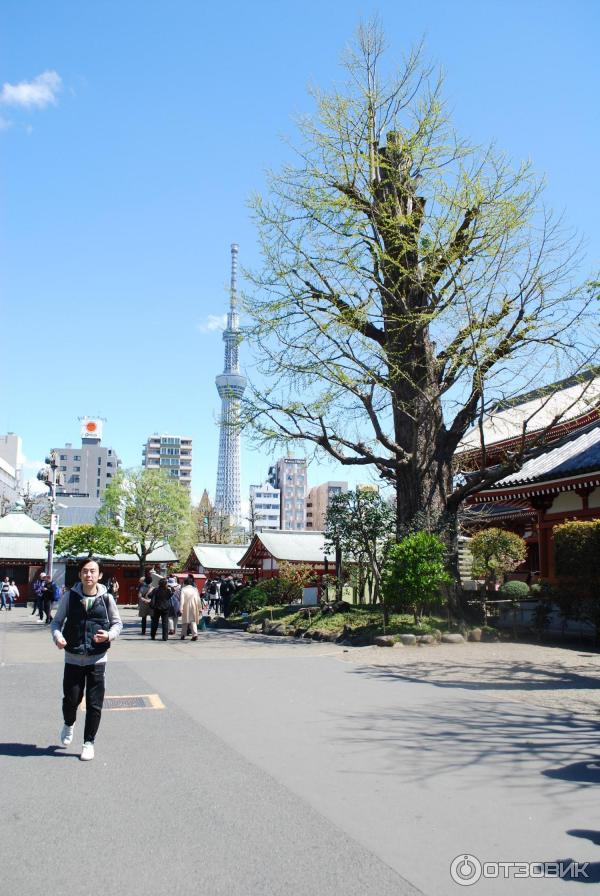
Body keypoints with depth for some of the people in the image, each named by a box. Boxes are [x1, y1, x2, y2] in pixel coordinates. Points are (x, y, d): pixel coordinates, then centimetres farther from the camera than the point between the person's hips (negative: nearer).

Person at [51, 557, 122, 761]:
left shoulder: (106, 598, -4)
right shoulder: (70, 596, -3)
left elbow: (117, 623, 6)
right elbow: (56, 621, 3)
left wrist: (109, 635, -14)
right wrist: (57, 636, -17)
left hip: (97, 659, 0)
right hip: (73, 658, 0)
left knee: (94, 704, 3)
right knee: (71, 699, 6)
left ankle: (89, 742, 22)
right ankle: (68, 724, 40)